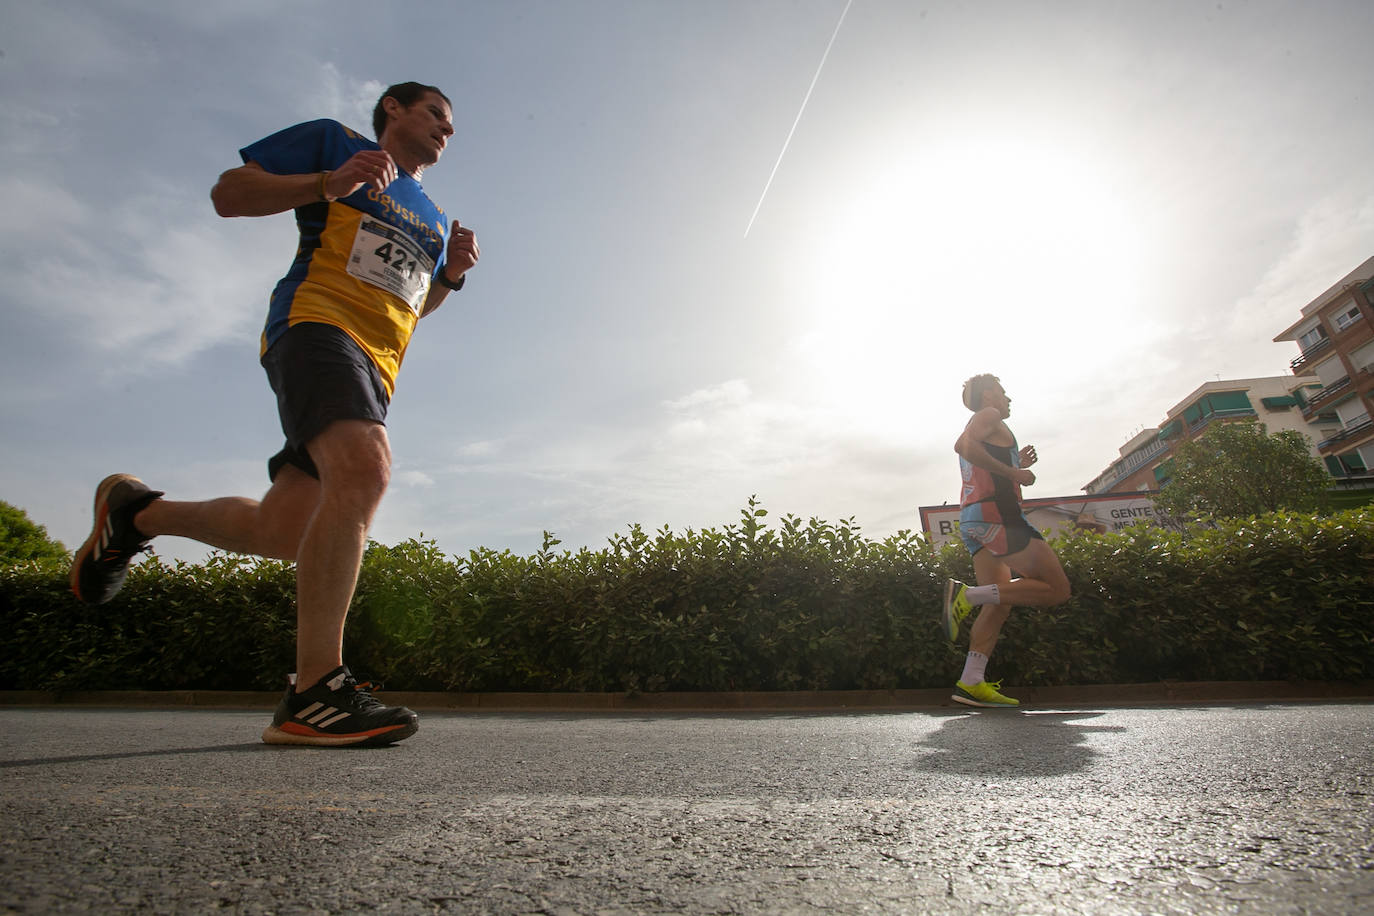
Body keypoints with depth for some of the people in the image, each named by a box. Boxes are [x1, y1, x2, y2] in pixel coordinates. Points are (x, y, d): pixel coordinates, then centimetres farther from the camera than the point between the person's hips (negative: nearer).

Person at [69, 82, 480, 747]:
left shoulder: (432, 217, 32)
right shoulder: (332, 141, 16)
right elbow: (228, 193, 10)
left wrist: (451, 273, 15)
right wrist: (328, 184, -5)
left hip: (375, 367, 7)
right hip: (316, 322, -7)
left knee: (280, 533, 0)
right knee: (364, 466, -35)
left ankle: (137, 512, 29)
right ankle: (313, 692, -32)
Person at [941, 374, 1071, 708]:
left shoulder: (980, 425, 32)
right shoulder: (989, 415, 4)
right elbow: (963, 445, -20)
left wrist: (1014, 466, 28)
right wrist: (1011, 471, -15)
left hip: (971, 518, 10)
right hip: (994, 513, -10)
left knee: (999, 604, 7)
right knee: (1056, 589, -8)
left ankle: (971, 683, -1)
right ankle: (967, 594, -20)